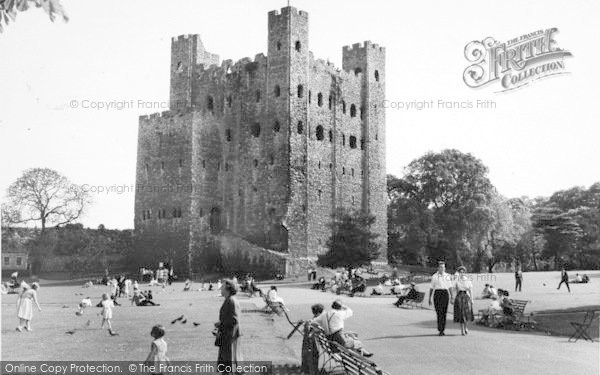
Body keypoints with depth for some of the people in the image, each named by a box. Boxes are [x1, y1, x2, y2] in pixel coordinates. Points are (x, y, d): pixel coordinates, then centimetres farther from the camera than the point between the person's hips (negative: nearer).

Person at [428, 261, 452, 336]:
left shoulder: (447, 276, 12)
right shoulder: (434, 276, 7)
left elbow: (450, 287, 14)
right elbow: (431, 288, 9)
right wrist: (429, 298, 5)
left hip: (445, 294, 2)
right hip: (437, 294, -2)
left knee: (444, 312, 0)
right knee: (439, 312, -8)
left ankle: (442, 330, 7)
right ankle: (440, 330, -5)